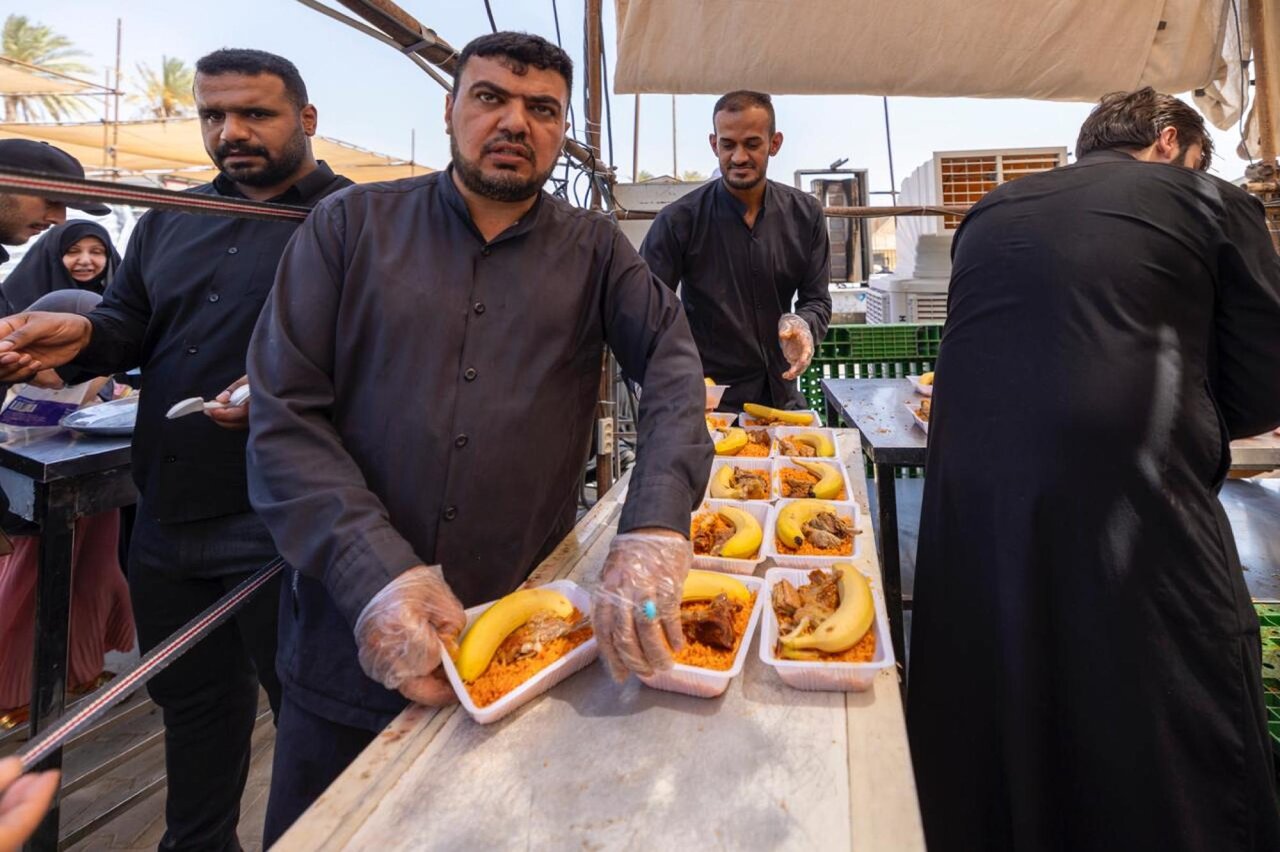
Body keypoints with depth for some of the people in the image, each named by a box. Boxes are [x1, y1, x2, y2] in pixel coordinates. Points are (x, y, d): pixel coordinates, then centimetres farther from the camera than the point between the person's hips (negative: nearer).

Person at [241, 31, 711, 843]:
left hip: (530, 649, 1)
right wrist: (376, 577, -21)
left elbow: (674, 362, -11)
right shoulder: (351, 225, 0)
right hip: (351, 647, 0)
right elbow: (283, 417, -7)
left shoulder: (594, 250, 4)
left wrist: (654, 531, -30)